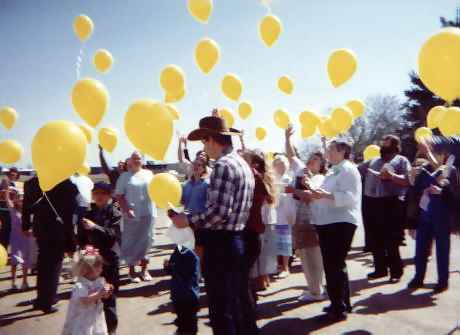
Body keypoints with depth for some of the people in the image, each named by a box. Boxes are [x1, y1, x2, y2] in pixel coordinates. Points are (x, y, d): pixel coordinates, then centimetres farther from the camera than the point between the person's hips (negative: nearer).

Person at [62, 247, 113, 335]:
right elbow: (85, 301, -34)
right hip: (82, 319, -7)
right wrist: (100, 293, -36)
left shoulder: (99, 281, -1)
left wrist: (107, 292, -15)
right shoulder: (80, 286, -23)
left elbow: (104, 296, 8)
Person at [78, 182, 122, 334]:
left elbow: (112, 234, -17)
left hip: (109, 259, -4)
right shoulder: (88, 213, 9)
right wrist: (84, 246, -9)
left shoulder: (115, 214, -4)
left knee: (108, 295, 2)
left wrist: (95, 227, -26)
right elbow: (81, 236, 10)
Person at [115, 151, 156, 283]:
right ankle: (132, 271, 14)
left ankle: (144, 269, 20)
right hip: (132, 215, -3)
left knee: (146, 241, 8)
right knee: (131, 242, 2)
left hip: (148, 213, 3)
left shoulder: (149, 173, 9)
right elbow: (119, 195, -5)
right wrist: (127, 210, -16)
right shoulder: (125, 176, -1)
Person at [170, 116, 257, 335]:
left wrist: (190, 221, -12)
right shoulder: (243, 164, 14)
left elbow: (219, 211, -25)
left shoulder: (223, 165, -16)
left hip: (220, 243, -10)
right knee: (241, 301, 19)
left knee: (222, 308, 1)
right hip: (238, 239, 10)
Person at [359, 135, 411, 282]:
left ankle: (396, 271, 12)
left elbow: (407, 181, -10)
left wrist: (391, 176, -22)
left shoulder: (401, 161, 3)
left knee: (391, 241, -2)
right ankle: (380, 268, 23)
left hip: (391, 203, -6)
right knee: (374, 239, 10)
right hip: (371, 203, 6)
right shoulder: (373, 161, 20)